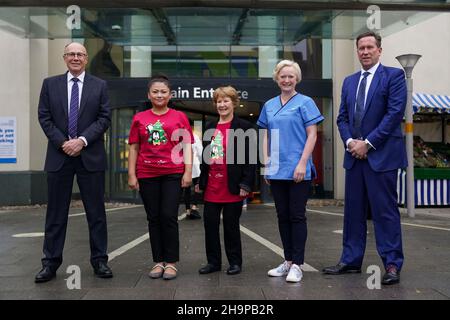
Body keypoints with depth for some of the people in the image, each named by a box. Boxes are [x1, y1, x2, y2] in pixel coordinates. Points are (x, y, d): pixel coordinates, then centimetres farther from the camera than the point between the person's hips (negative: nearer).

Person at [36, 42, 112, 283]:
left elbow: (104, 118, 0)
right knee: (56, 212, 6)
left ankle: (99, 261, 14)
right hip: (59, 155, 1)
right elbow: (44, 117, 4)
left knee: (96, 211, 4)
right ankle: (51, 263, 15)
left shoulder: (99, 85, 6)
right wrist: (63, 143, -9)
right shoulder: (50, 84, 9)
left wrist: (83, 140, -12)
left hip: (90, 156, 0)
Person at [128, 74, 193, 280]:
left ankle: (171, 262, 6)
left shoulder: (179, 117, 5)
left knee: (169, 217, -4)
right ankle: (158, 262, 16)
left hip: (173, 174, -2)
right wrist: (131, 175, 4)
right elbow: (134, 148, 9)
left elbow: (187, 145, 2)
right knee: (153, 218, 7)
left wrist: (188, 171, -6)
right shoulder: (139, 118, 8)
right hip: (147, 175, 2)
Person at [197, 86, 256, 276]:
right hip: (211, 187, 6)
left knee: (231, 225, 4)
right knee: (210, 224, 8)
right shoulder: (210, 128, 14)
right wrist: (200, 180, 14)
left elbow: (249, 157, -8)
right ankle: (213, 262, 19)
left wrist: (245, 184, -13)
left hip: (232, 187, -5)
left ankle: (235, 262, 18)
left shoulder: (243, 127, -4)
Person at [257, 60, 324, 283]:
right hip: (276, 171, 5)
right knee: (282, 216, 10)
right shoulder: (269, 105, 12)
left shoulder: (305, 102, -1)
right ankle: (288, 261, 21)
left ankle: (296, 264, 5)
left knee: (297, 216, -1)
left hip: (298, 171, -5)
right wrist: (266, 163, 7)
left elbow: (312, 135, -6)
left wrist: (302, 163, -14)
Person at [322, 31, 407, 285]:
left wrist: (367, 143, -14)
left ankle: (393, 264, 6)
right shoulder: (349, 81, 17)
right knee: (353, 210, 10)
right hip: (355, 155, 6)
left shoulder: (394, 75, -1)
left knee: (385, 210, -3)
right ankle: (351, 261, 19)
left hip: (382, 154, -6)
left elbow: (395, 113, -11)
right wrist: (350, 141, -4)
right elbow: (342, 117, 15)